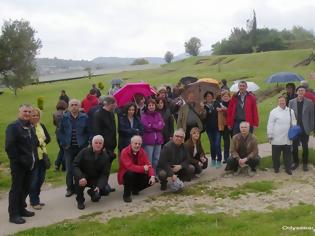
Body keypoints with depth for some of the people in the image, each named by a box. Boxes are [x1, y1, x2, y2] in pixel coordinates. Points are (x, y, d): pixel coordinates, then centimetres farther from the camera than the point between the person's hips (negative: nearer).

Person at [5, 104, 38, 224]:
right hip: (18, 165, -7)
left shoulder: (31, 127, 14)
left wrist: (34, 158, 10)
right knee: (16, 189, 0)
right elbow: (9, 146, -17)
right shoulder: (13, 126, -11)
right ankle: (13, 215, 8)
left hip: (29, 164, 7)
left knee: (26, 188, 15)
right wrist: (17, 159, -17)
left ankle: (21, 209, 30)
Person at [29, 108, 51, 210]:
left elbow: (48, 138, 6)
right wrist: (41, 141, -12)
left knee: (41, 179, 14)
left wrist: (39, 141, -11)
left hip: (42, 156, 7)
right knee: (34, 180, 1)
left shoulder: (41, 126, 11)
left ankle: (36, 199, 29)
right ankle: (34, 201, 14)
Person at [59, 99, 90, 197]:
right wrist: (64, 144, -3)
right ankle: (70, 188, 15)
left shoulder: (84, 117, -1)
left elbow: (88, 132, 3)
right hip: (69, 148, 0)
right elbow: (61, 132, 4)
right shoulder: (65, 117, 0)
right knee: (69, 169, 2)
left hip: (81, 147, 0)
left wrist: (85, 143, -6)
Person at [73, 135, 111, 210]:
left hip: (96, 179, 2)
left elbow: (104, 174, -13)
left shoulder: (105, 157, -9)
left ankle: (92, 192, 15)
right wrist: (81, 177, -36)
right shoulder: (84, 152, -14)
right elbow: (75, 165, -18)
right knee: (78, 179, -34)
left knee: (106, 190, -21)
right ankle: (80, 200, -8)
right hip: (84, 177, -1)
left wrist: (99, 186, -30)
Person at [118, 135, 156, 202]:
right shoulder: (125, 152, -21)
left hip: (138, 175, 5)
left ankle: (135, 189, 13)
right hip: (125, 175, -5)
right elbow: (130, 166, -33)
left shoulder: (142, 152, -5)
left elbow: (148, 165, -12)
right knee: (130, 174, -37)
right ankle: (126, 195, -15)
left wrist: (152, 176, -28)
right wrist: (143, 168, -35)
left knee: (150, 180, -16)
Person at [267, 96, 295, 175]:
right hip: (276, 138, -3)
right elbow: (270, 124, -4)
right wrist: (270, 135, -5)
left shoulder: (290, 111, 8)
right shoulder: (273, 112, -3)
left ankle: (288, 168, 19)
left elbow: (293, 123, 13)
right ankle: (276, 167, 20)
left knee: (287, 154, 9)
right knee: (276, 154, 6)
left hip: (287, 138, 3)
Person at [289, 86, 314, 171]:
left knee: (305, 147, 8)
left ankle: (305, 163, 21)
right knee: (294, 147, 9)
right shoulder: (291, 102, 0)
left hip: (305, 129, -1)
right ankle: (295, 162, 24)